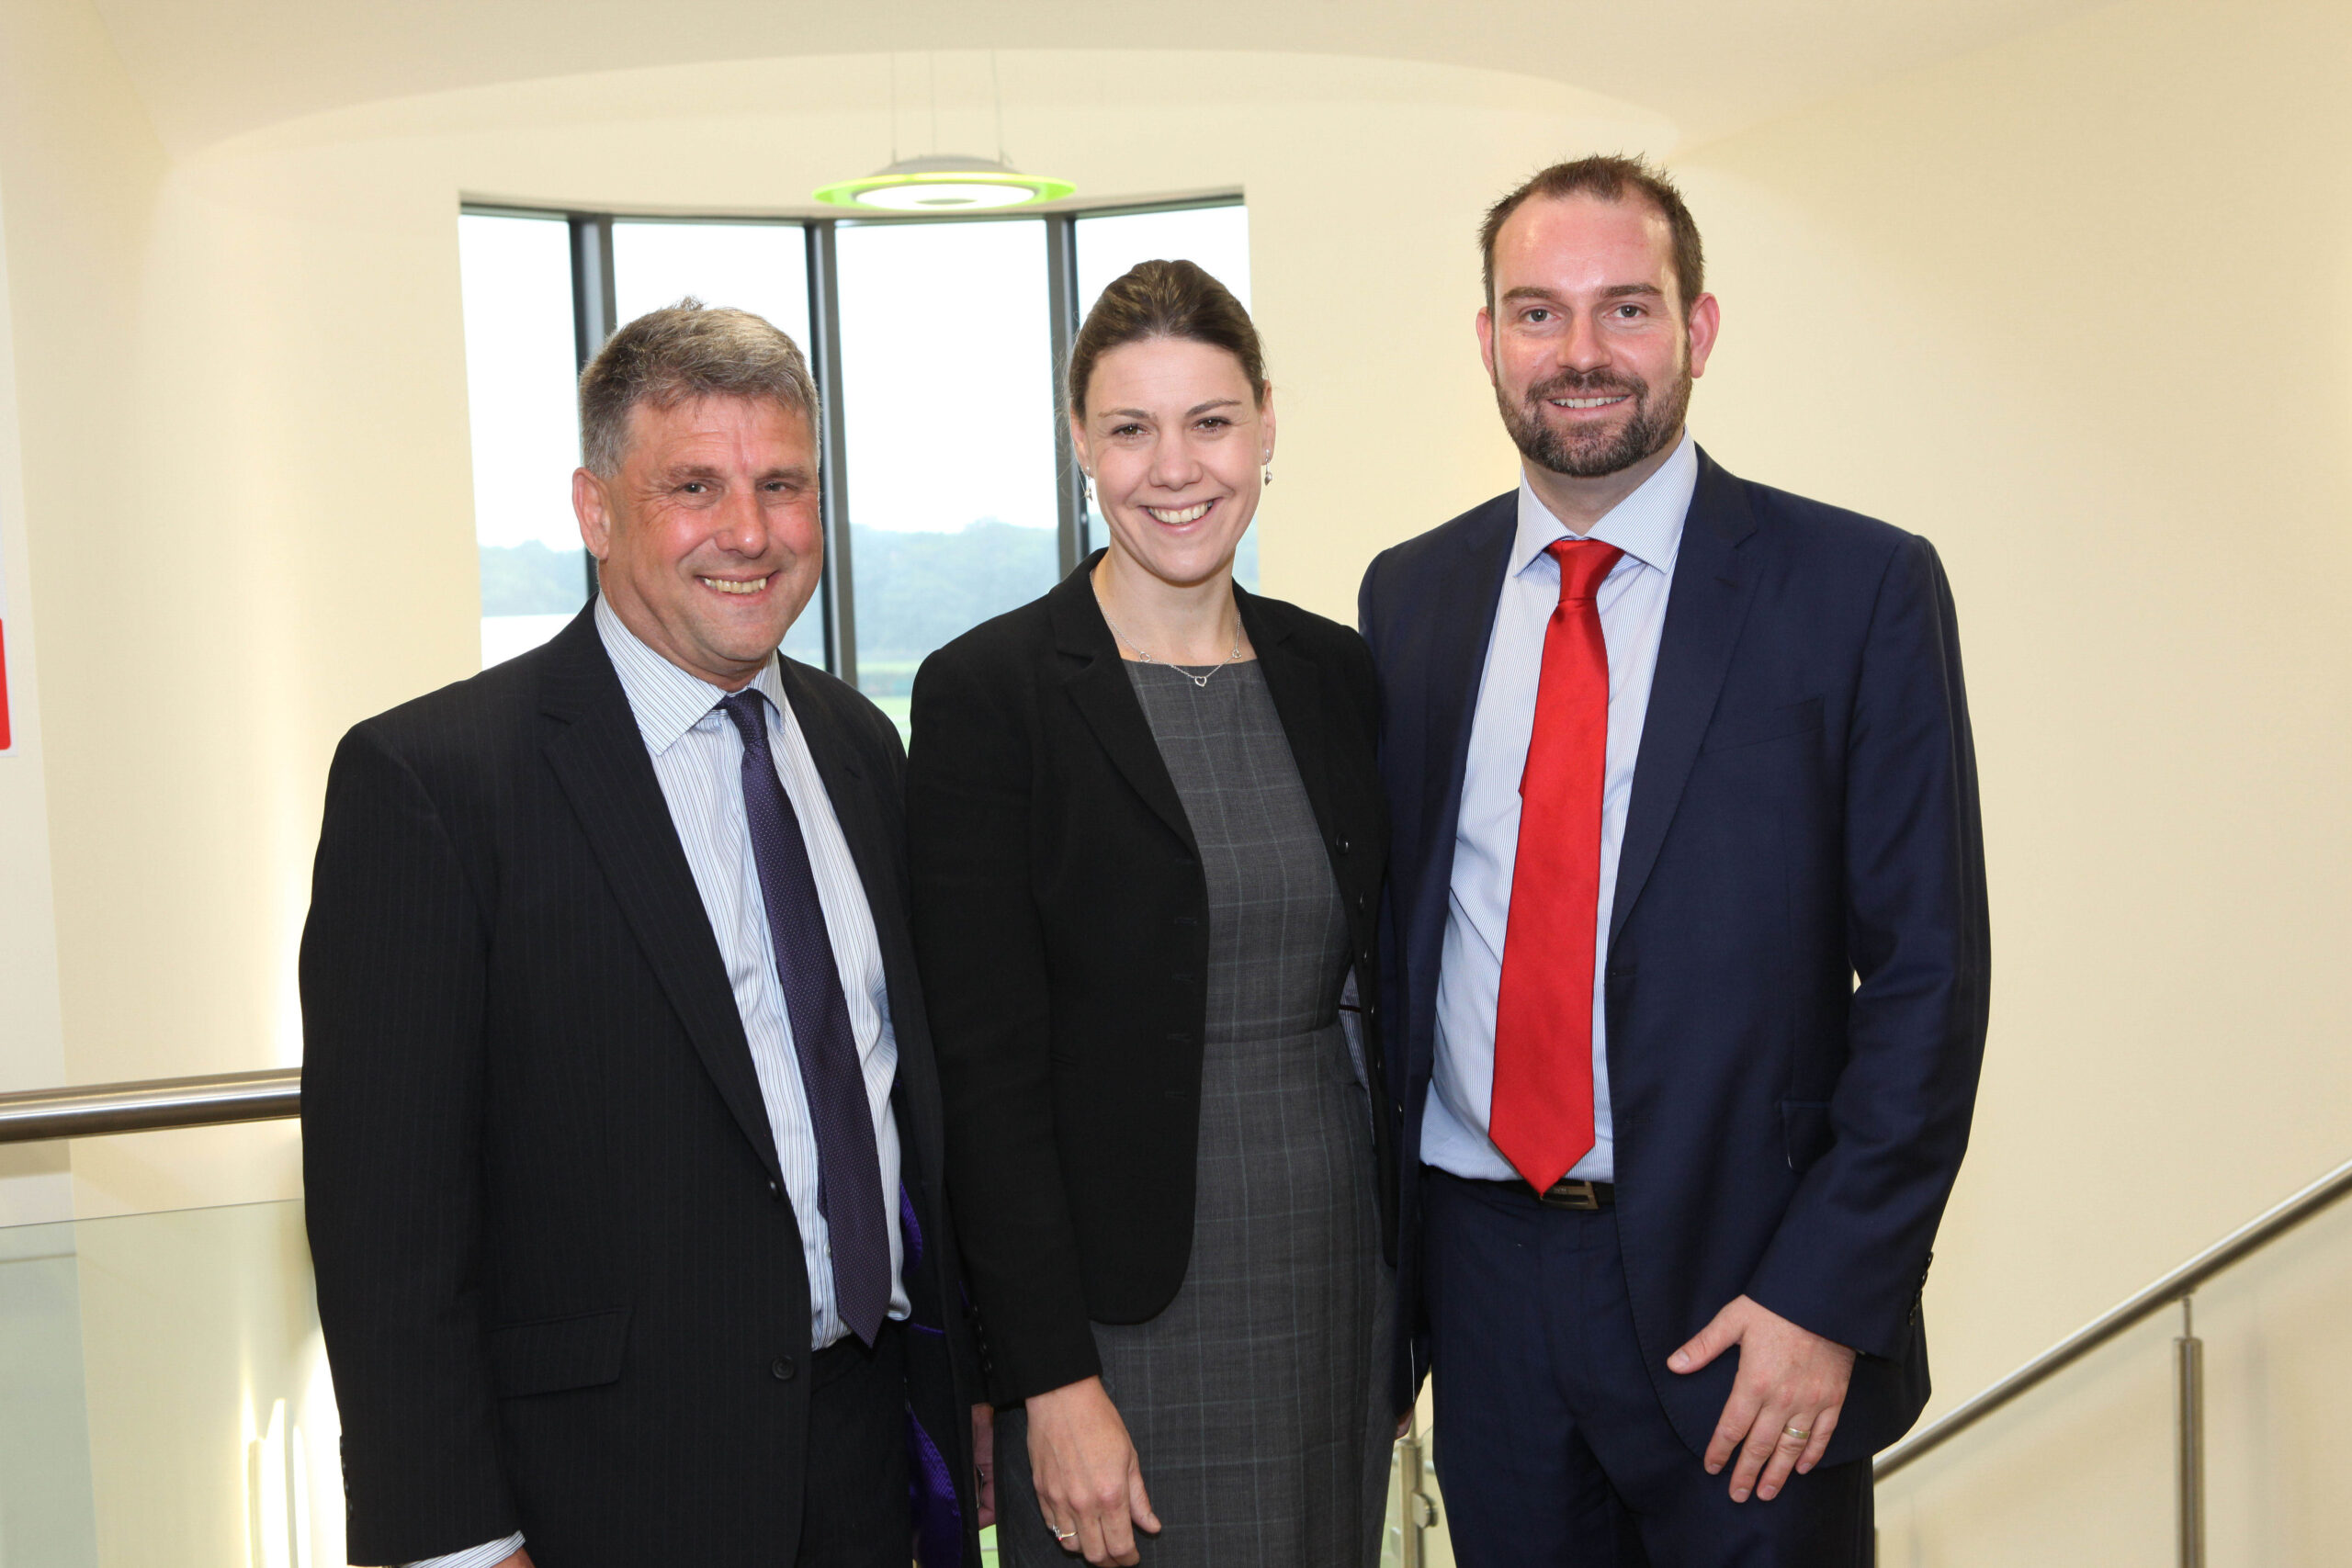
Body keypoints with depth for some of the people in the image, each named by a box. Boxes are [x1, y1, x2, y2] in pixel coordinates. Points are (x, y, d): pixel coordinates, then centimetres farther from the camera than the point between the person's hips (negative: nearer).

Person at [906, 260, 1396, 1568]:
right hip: (1123, 1302, -4)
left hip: (1336, 1281, 5)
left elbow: (1379, 989, 11)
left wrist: (1412, 1296, 9)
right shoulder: (987, 691, -10)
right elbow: (987, 1066, -12)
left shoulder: (1335, 673, 5)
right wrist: (1054, 1380, -14)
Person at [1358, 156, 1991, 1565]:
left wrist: (1828, 1297, -13)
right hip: (1481, 1274, 3)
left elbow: (1928, 970, -8)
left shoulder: (1861, 587, -7)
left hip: (1741, 1285, -3)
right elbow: (1390, 924, 8)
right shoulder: (1410, 595, 5)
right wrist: (1380, 1265, 5)